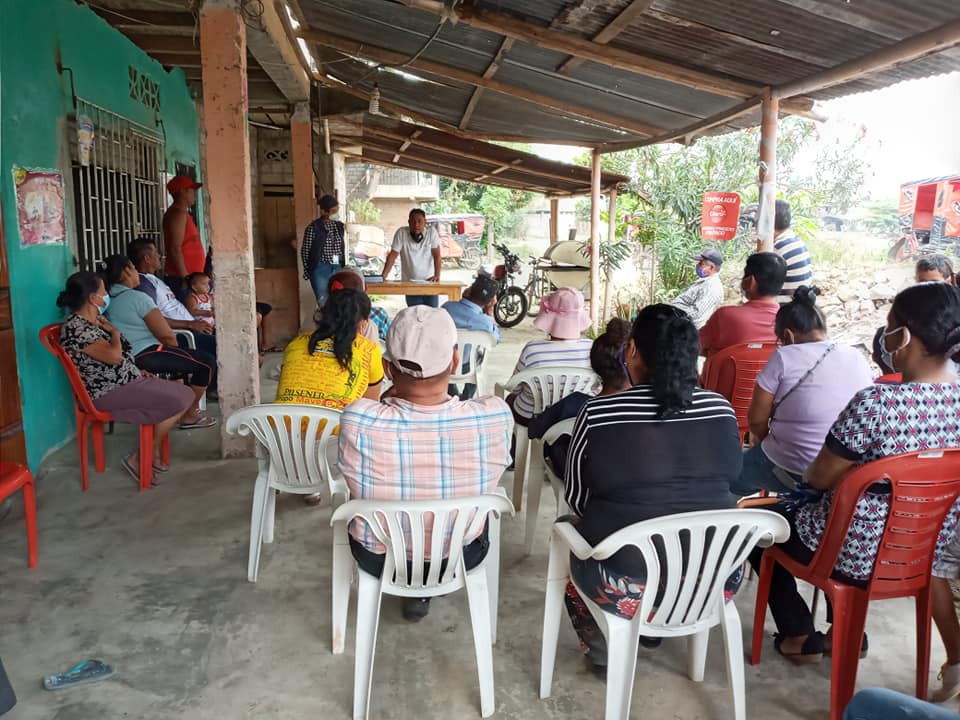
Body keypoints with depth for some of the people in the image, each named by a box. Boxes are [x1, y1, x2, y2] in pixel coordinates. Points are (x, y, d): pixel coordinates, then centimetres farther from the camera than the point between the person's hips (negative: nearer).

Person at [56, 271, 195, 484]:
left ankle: (154, 452, 7)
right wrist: (115, 332, -10)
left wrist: (139, 371, 9)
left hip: (128, 380, 10)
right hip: (109, 393, -10)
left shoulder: (97, 320, 13)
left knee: (185, 394, -1)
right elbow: (114, 355, -29)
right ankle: (139, 457, -5)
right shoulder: (75, 328, -17)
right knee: (177, 402, -20)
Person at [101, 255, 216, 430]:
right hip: (146, 356, -10)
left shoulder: (109, 299, 10)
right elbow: (166, 335, -18)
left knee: (184, 356, 30)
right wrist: (175, 348, 5)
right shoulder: (138, 298, -16)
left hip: (126, 359, 10)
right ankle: (189, 415, 4)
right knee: (207, 362, -3)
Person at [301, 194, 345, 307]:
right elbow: (305, 251, -5)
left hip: (337, 269, 5)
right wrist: (308, 272, -5)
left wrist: (344, 267, 13)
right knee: (323, 303, -2)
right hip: (320, 269, -5)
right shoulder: (313, 228, -9)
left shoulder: (340, 226, 7)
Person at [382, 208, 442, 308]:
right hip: (410, 283, 0)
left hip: (429, 282, 0)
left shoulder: (432, 231, -6)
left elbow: (436, 254, -9)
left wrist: (437, 275, -20)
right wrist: (383, 276, -16)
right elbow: (393, 255, -6)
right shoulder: (401, 233, -6)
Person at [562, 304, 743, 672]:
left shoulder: (598, 413, -14)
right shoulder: (721, 409, -5)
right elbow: (727, 479, 10)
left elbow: (576, 497, -1)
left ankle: (602, 649, 30)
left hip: (630, 589, -3)